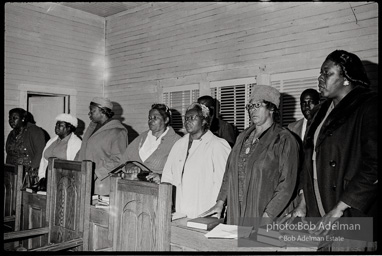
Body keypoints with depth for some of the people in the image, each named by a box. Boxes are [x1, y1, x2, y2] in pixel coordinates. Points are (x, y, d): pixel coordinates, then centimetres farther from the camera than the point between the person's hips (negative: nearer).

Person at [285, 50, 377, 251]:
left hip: (352, 219, -6)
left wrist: (338, 210, -17)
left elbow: (373, 166, -17)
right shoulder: (323, 110, 12)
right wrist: (303, 203, 8)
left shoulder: (369, 107, -9)